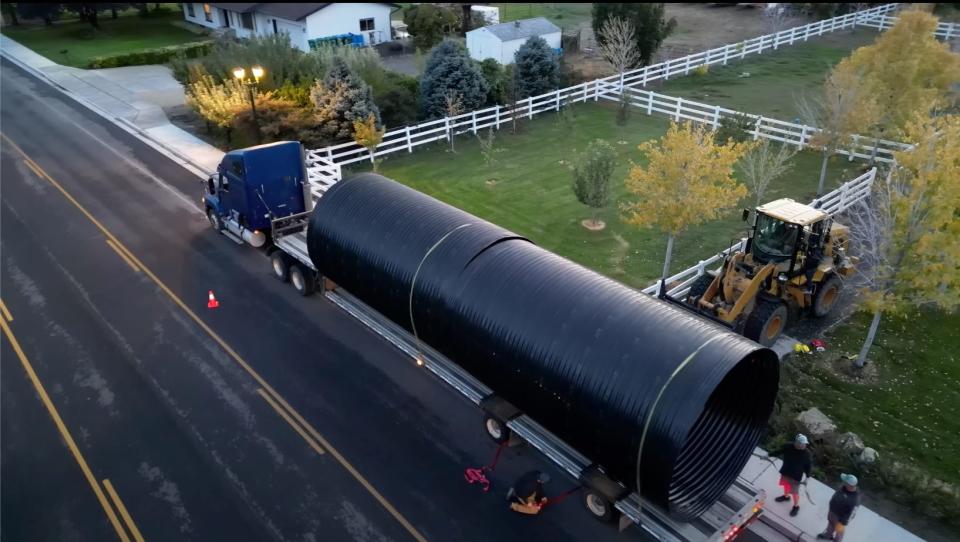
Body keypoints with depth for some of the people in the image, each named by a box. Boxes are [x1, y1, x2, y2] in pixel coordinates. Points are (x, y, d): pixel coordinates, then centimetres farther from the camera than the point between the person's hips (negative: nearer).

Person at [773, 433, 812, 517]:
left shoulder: (806, 453, -25)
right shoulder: (788, 446, -20)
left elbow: (809, 466, -13)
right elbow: (779, 451, -2)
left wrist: (807, 477, -11)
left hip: (796, 476, -3)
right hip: (785, 472, 3)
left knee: (795, 492, 9)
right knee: (786, 485, 28)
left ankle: (796, 506, 35)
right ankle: (786, 496, 57)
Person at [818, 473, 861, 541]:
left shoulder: (854, 499, -40)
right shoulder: (844, 487, -20)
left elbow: (851, 514, -28)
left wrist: (842, 524, -18)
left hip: (840, 517, -7)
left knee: (839, 530, 23)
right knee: (830, 525, 32)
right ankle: (828, 535, 58)